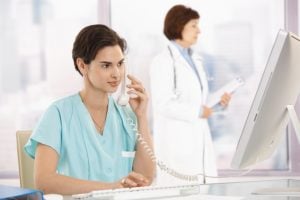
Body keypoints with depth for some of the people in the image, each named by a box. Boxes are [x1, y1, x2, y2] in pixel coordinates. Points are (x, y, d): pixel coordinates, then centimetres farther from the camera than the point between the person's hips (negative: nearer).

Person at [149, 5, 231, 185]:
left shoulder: (195, 60, 16)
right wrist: (198, 111, -17)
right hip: (176, 142, -8)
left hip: (199, 138, 8)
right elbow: (163, 104, -17)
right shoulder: (163, 61, -9)